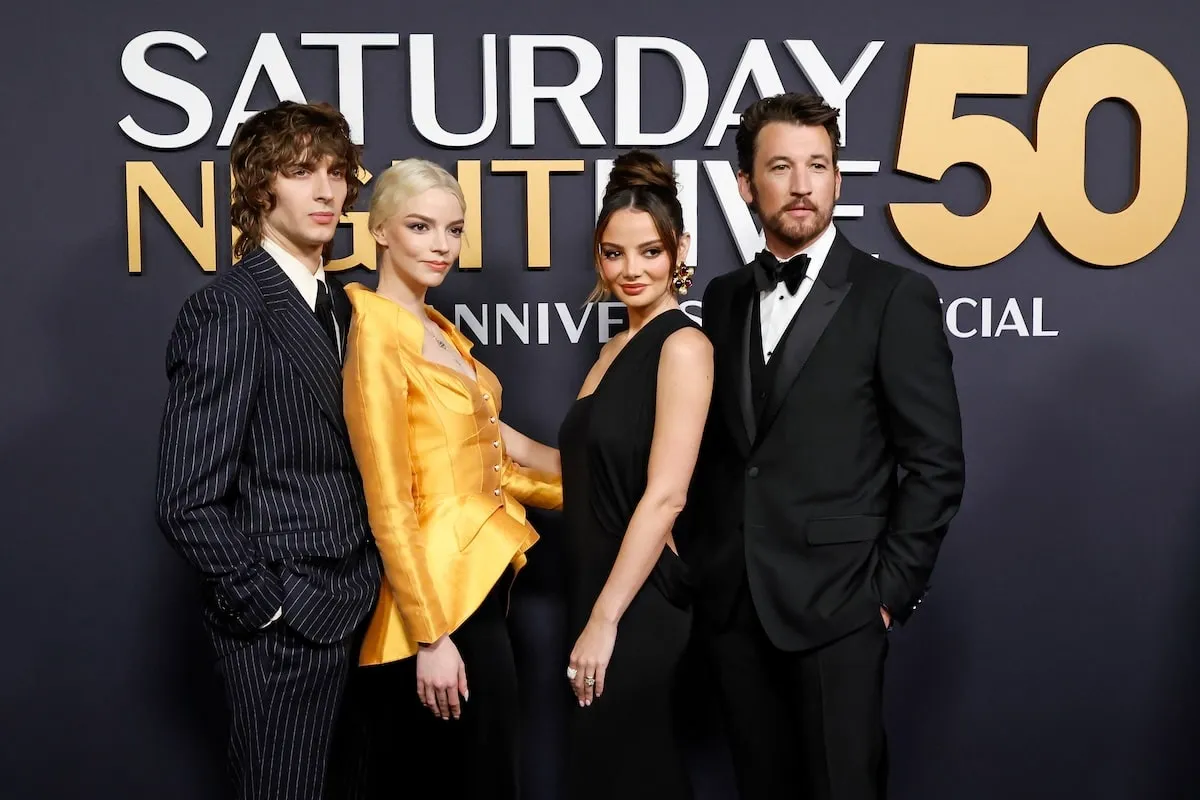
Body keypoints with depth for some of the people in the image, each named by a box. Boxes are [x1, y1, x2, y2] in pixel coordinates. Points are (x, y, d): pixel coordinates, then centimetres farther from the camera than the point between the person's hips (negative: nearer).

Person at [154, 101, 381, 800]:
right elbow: (189, 502, -18)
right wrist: (270, 608, -14)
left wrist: (364, 583, 6)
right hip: (285, 622, -8)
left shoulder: (336, 303, 9)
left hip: (349, 608, 8)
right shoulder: (230, 310, -16)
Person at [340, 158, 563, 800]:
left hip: (477, 582, 9)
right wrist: (432, 636, -19)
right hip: (442, 597, -9)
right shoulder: (378, 335, -15)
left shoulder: (441, 332, 12)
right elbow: (388, 500, -18)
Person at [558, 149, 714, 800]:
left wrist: (605, 621, -19)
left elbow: (665, 495, -20)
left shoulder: (683, 345, -14)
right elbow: (597, 477, 11)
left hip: (637, 606, -8)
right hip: (598, 593, 8)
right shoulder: (616, 349, 12)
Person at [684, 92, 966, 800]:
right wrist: (700, 565, 5)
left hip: (835, 606, -4)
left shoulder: (896, 297, -5)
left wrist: (892, 588, -9)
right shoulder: (724, 298, 10)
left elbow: (935, 464, -6)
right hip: (732, 603, 5)